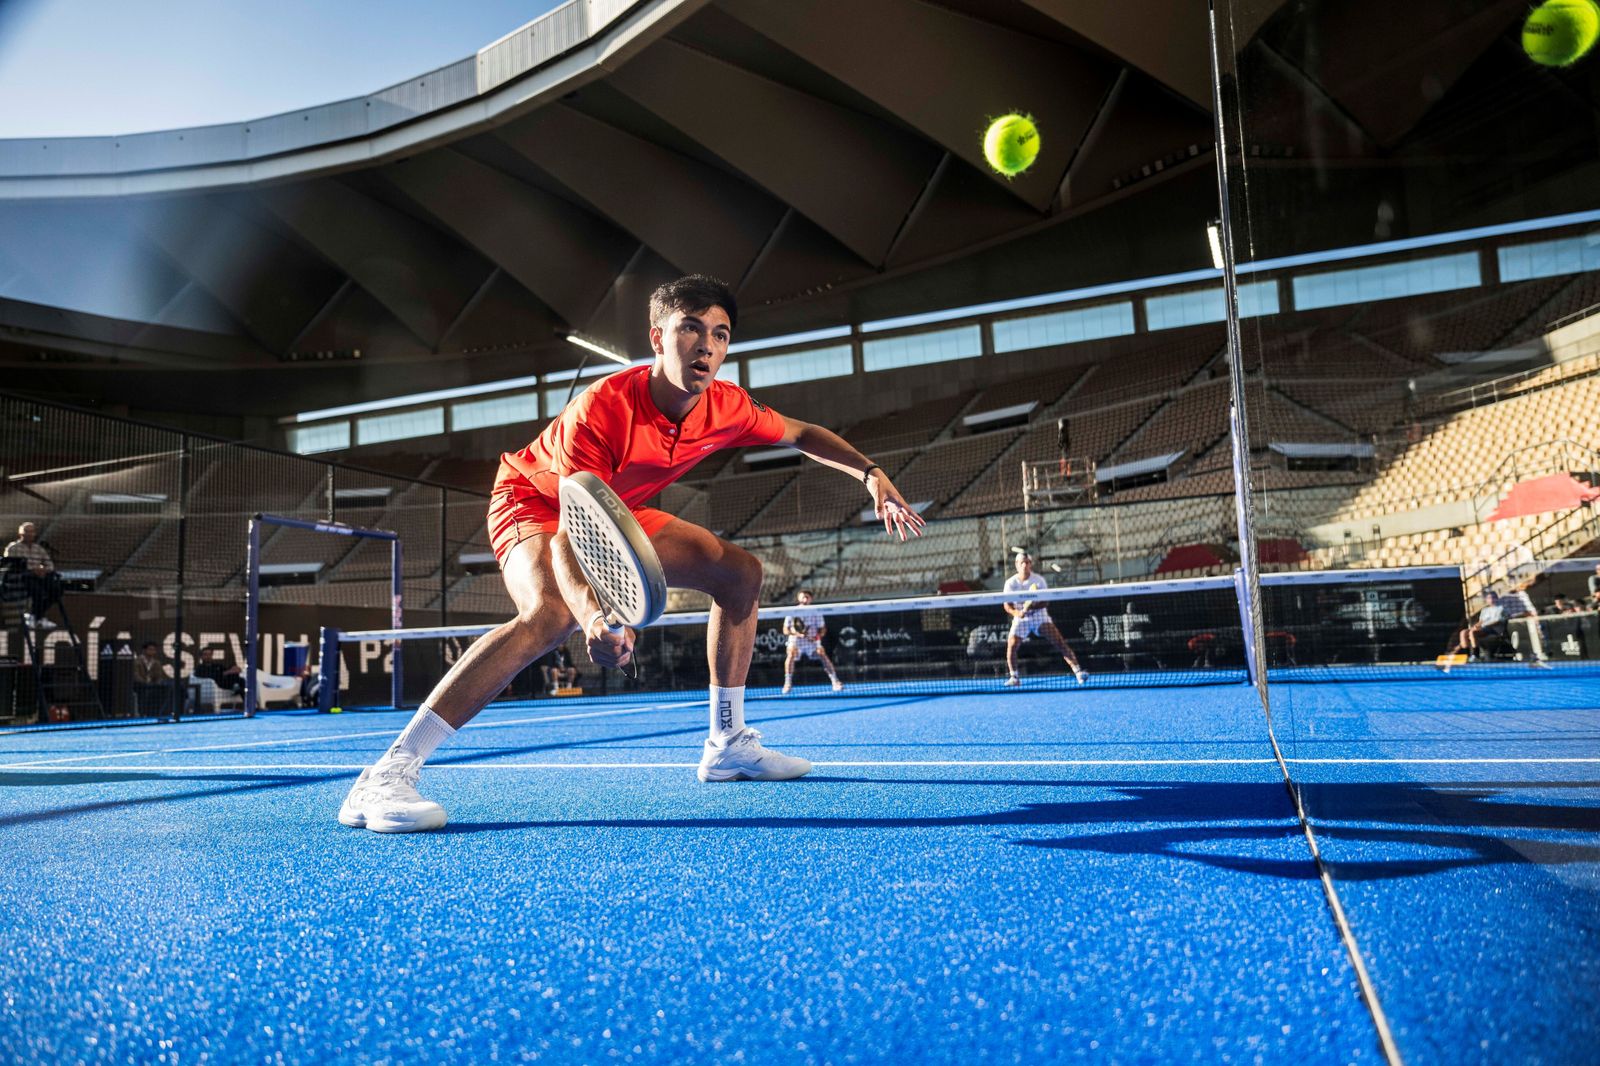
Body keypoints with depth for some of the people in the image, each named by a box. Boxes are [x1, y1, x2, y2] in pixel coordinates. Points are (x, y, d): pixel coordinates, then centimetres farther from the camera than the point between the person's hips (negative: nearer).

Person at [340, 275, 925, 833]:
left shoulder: (727, 408, -17)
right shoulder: (602, 409, -36)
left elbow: (803, 434, 5)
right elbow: (565, 538, -41)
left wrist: (871, 474, -8)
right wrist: (591, 613, -60)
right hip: (534, 502, -7)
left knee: (739, 571, 2)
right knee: (552, 613, -38)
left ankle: (727, 744, 11)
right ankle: (383, 778, -38)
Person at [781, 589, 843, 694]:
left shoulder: (815, 612, -2)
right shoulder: (793, 612, -5)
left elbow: (823, 629, 2)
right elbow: (786, 630, -8)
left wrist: (818, 635, -21)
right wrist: (798, 634, -26)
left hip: (813, 641, 1)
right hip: (796, 641, -1)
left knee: (822, 654, -22)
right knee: (791, 653, -30)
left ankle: (835, 682, -18)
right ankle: (788, 683, -25)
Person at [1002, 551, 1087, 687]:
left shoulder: (1039, 580, -8)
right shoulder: (1010, 583, -6)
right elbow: (1007, 605, -7)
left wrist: (1033, 606, -31)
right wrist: (1017, 612, -27)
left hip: (1039, 614, -1)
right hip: (1021, 619, 1)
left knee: (1059, 642, -13)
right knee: (1011, 645, -13)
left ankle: (1078, 671, -12)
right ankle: (1014, 677, 7)